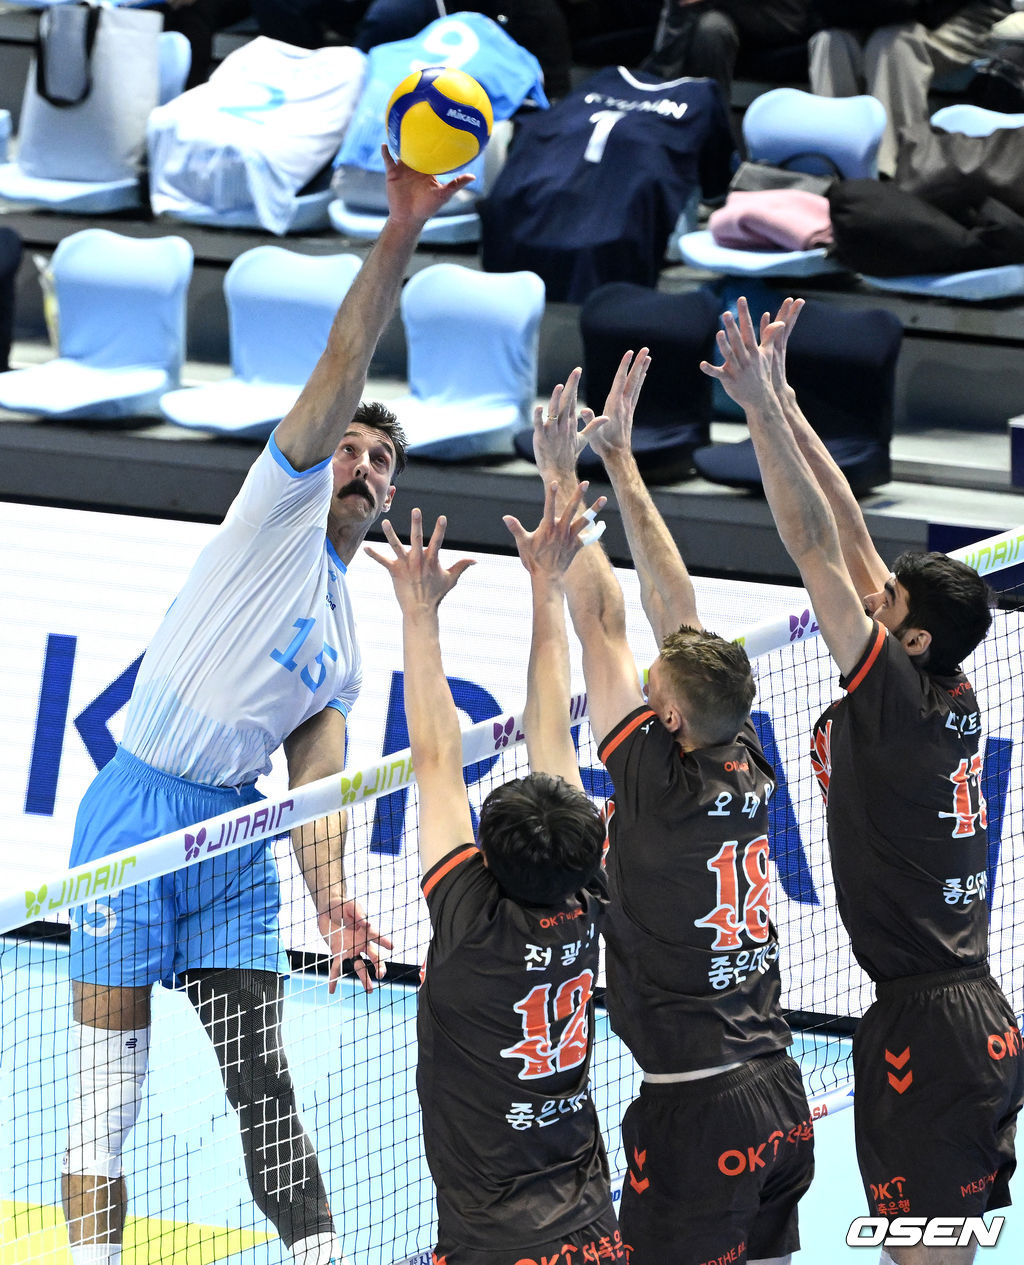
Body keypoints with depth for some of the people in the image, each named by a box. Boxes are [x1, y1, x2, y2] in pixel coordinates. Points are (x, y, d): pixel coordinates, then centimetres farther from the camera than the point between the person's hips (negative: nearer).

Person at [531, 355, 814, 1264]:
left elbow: (602, 623, -8)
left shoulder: (662, 787, -14)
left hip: (695, 1112, -8)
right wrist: (620, 460, 16)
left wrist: (563, 481, -1)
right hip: (781, 1097, 8)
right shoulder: (746, 769, 4)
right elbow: (676, 610, 11)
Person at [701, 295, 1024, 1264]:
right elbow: (850, 543, 11)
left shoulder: (899, 703, -14)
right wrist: (782, 405, 12)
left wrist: (761, 409, -16)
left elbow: (817, 552, -17)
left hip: (926, 1029, -9)